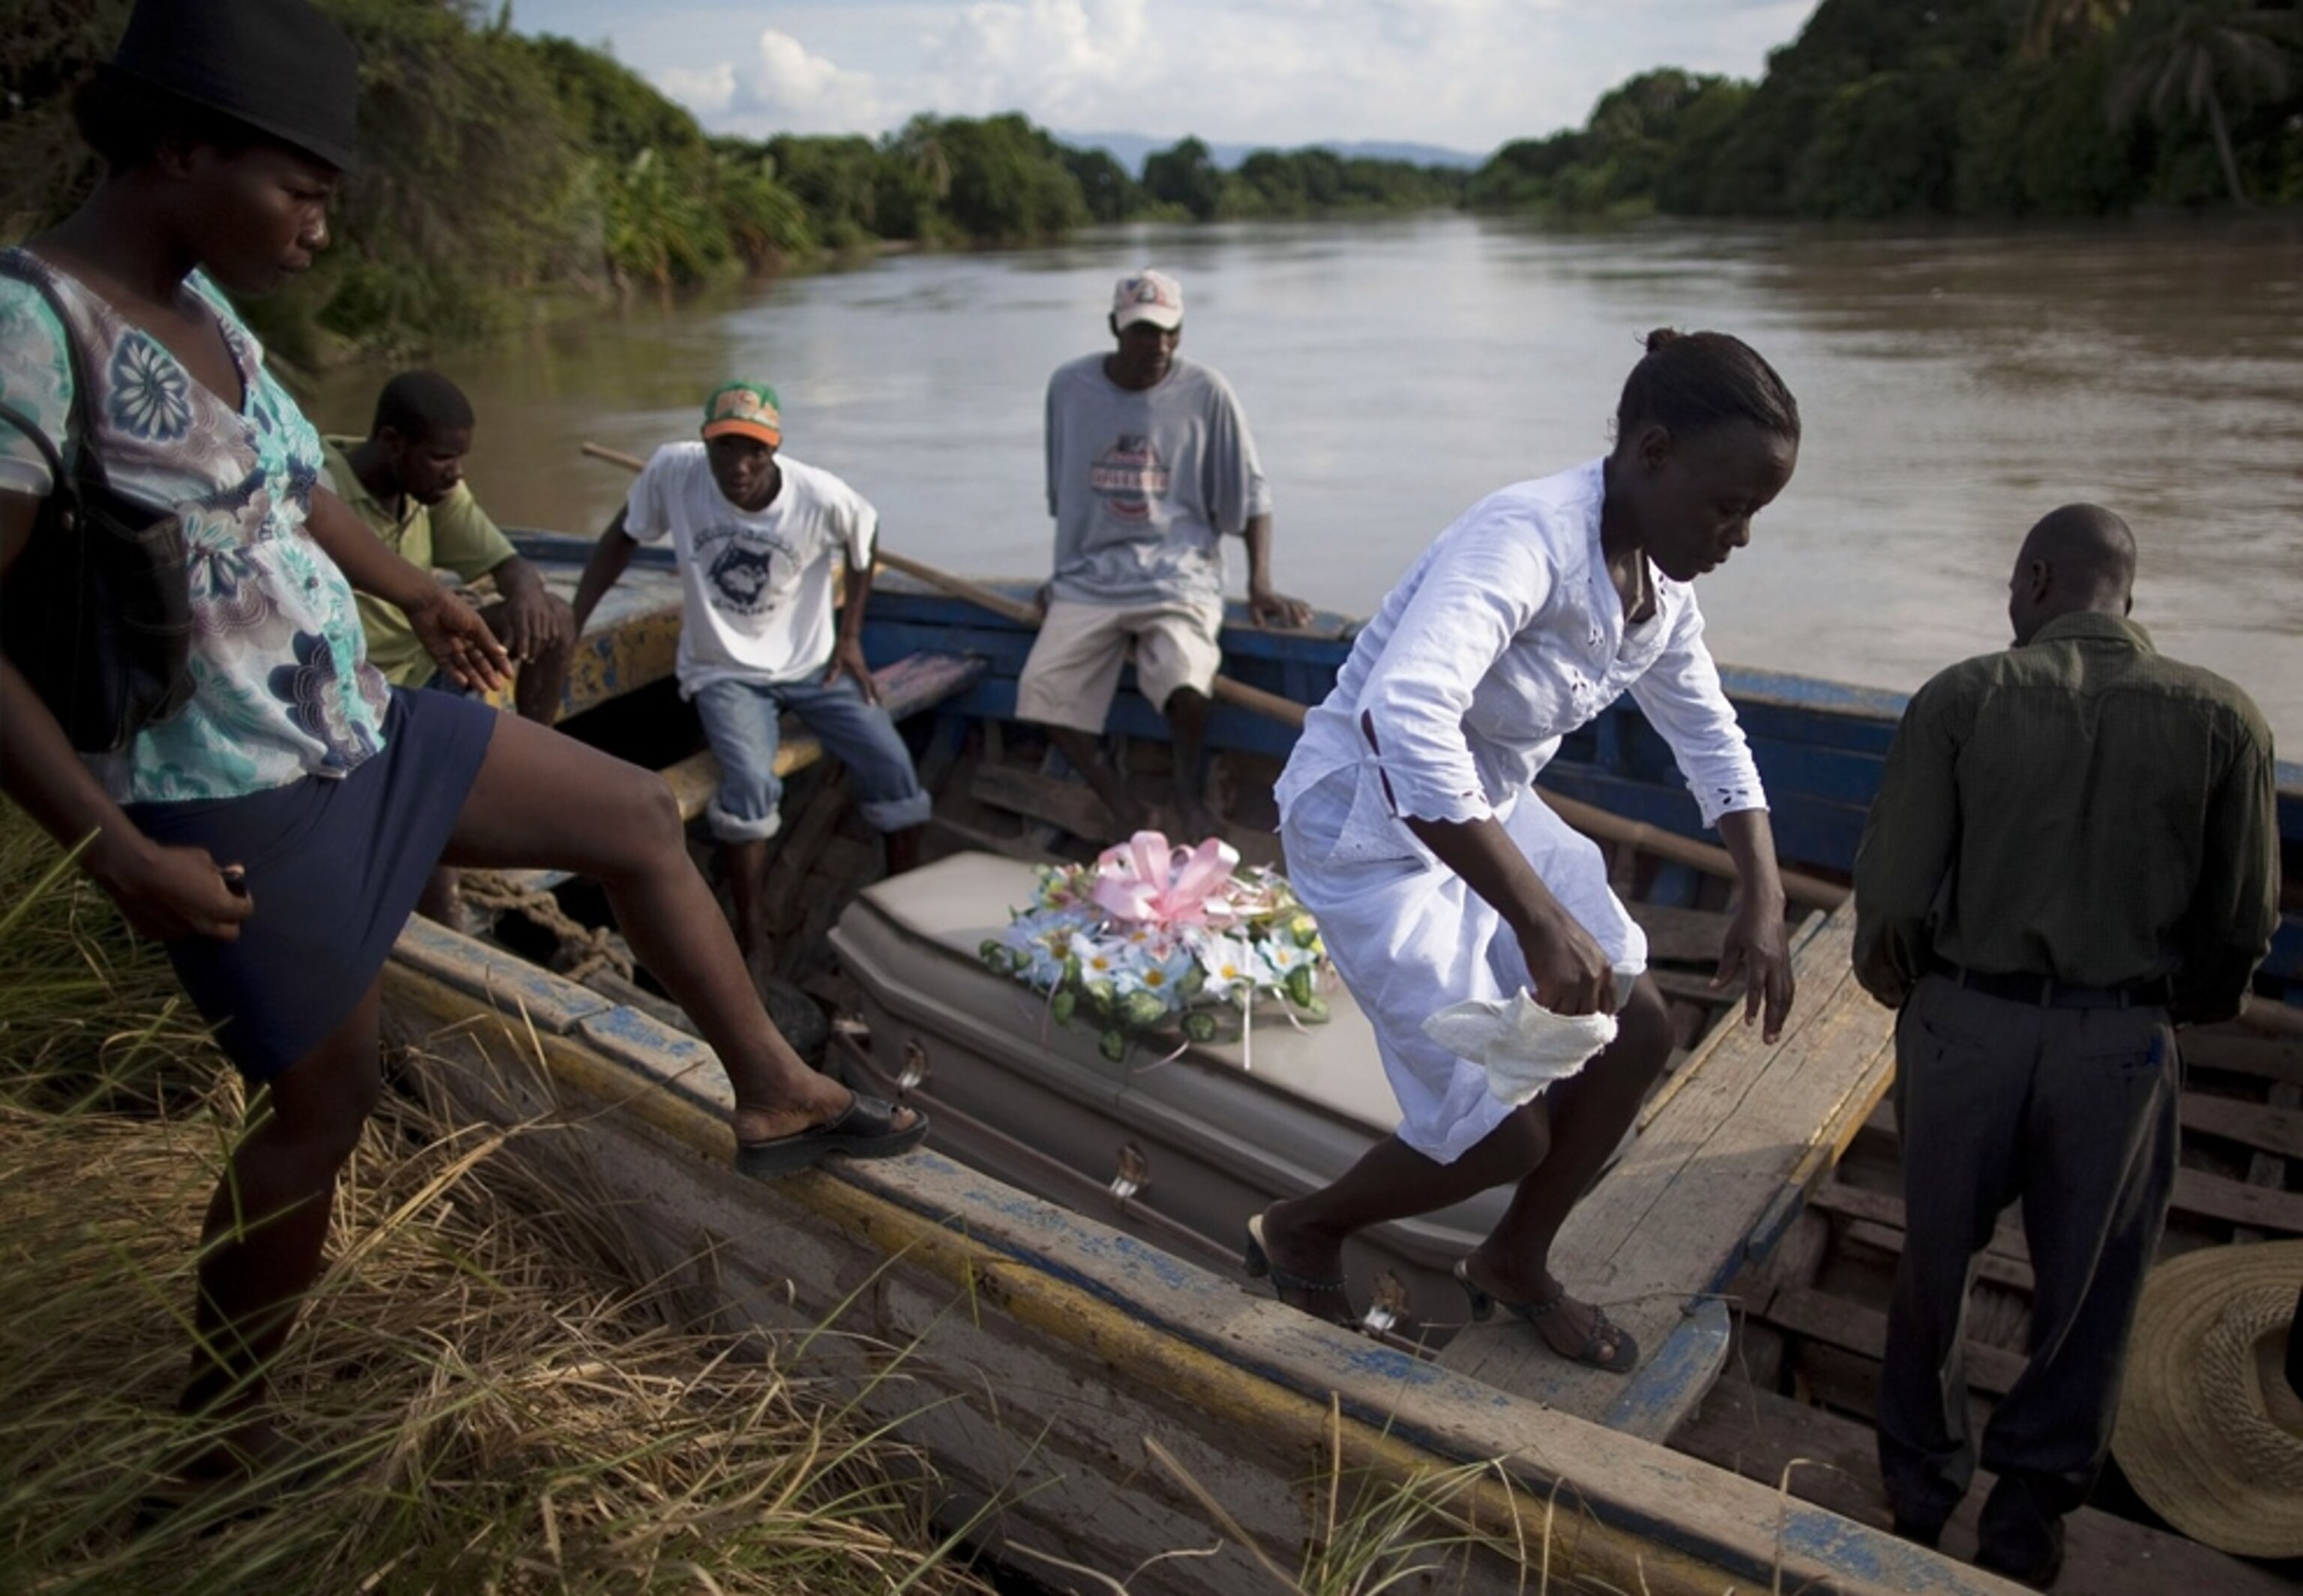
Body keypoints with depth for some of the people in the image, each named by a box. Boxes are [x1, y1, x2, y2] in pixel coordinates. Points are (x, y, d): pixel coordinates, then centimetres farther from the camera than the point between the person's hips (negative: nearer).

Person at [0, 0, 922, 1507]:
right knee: (327, 1098, 5)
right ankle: (220, 1431, 30)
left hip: (367, 728, 9)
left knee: (639, 813, 11)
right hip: (243, 808, -8)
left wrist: (420, 592, 34)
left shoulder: (199, 303, 4)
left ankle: (776, 1093, 24)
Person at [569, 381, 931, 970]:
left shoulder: (822, 496, -18)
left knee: (891, 761, -15)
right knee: (750, 780, -29)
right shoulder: (673, 471, -18)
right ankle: (753, 941, -13)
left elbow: (863, 541, 5)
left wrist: (849, 637, 1)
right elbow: (621, 539, -1)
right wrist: (569, 626, -5)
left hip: (811, 663, 1)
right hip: (725, 671, -1)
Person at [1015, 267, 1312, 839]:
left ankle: (1189, 790, -2)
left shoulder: (1205, 392, -2)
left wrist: (1261, 584, -8)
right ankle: (1126, 810, -2)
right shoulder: (1069, 385, 5)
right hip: (1089, 578, 3)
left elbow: (1250, 493, 3)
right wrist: (1059, 577, 17)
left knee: (1184, 681, -31)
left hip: (1177, 576, -3)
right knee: (1042, 688, -19)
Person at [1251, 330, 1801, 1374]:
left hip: (1489, 812, 9)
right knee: (1507, 1132, -5)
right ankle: (1299, 1233, 24)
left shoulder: (1661, 582, -3)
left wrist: (1763, 901, 4)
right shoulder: (1525, 540, -31)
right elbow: (1403, 718, -47)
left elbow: (1710, 739, 13)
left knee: (1638, 1034, 8)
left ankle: (1515, 1264, 32)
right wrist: (1542, 921, -45)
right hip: (1372, 828, -8)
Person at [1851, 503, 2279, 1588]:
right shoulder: (2220, 719, -5)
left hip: (1964, 1022, 0)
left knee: (1934, 1266, 19)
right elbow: (2243, 923, 0)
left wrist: (1897, 983, 10)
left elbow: (1890, 895, -11)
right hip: (2121, 1041, 1)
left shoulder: (1961, 699, -10)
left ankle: (1920, 1493, 35)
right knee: (2087, 1291, 20)